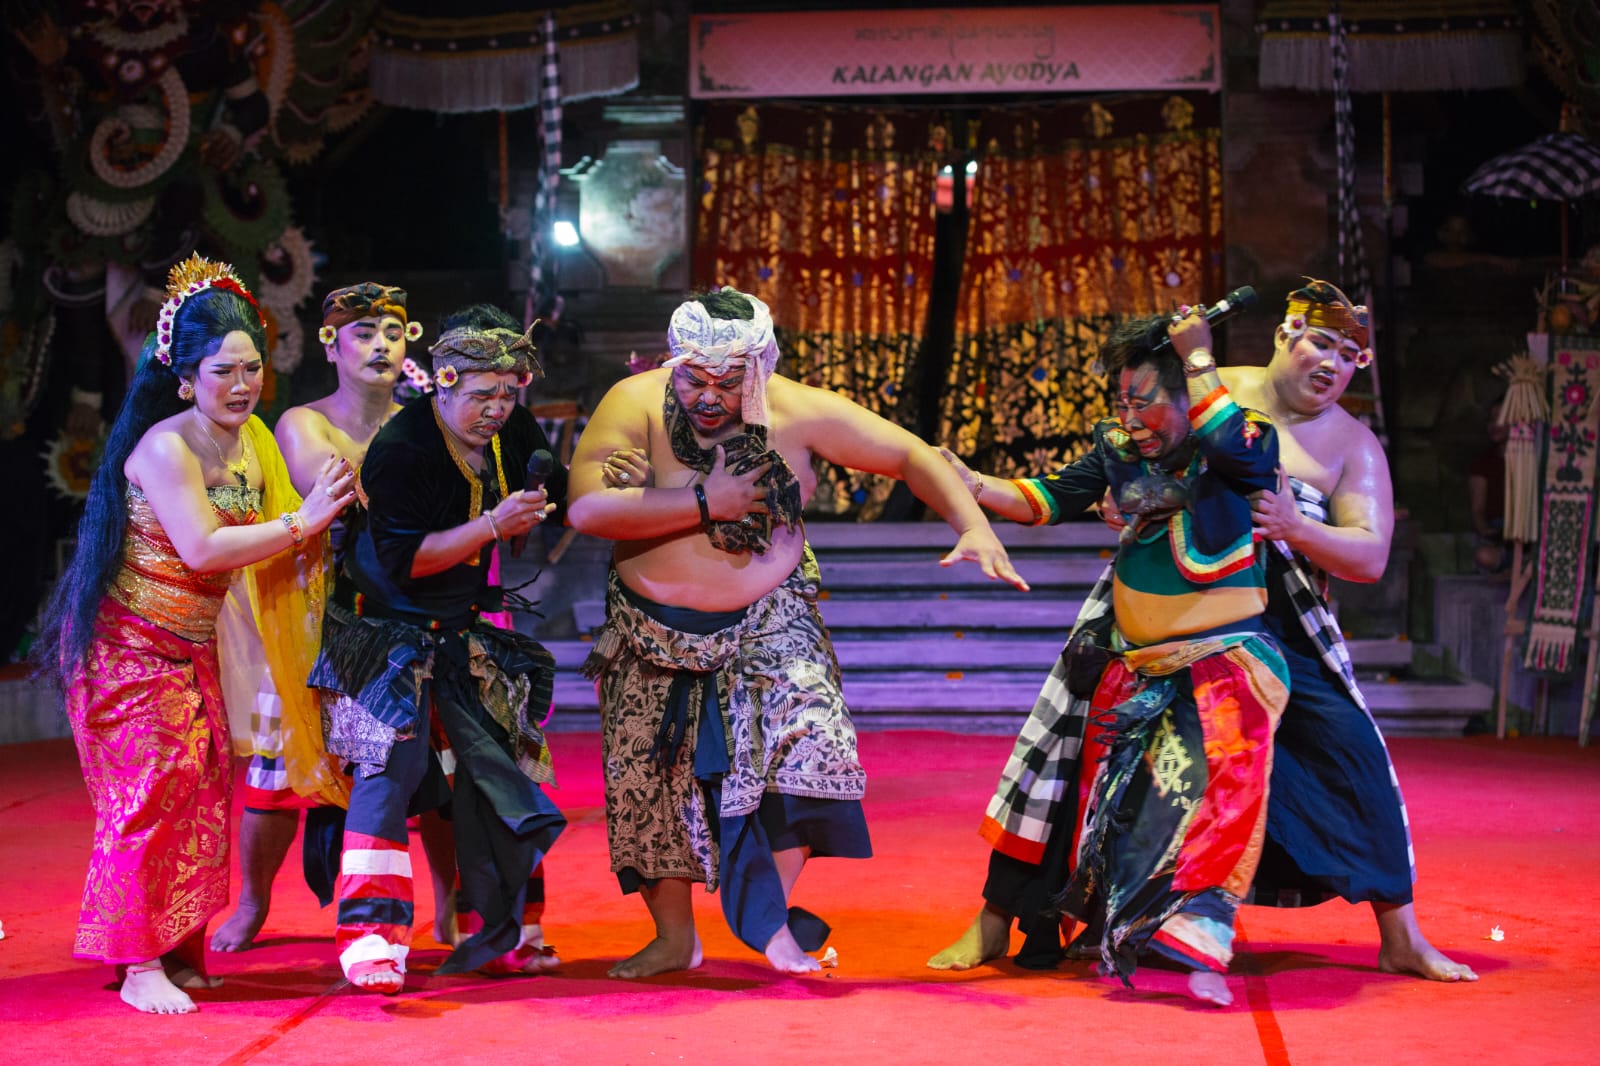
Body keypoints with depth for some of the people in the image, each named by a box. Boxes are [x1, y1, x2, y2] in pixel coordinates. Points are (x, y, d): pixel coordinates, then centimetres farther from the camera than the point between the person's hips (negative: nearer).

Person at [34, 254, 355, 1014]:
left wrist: (327, 507, -12)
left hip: (193, 645, 7)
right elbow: (202, 549, -26)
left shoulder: (253, 437, 4)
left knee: (203, 788, 4)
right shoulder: (164, 446, -19)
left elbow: (267, 545, 5)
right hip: (129, 639, -7)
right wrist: (303, 522, -24)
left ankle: (178, 950, 14)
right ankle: (140, 965, -4)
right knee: (149, 790, -9)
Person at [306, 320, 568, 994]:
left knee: (494, 771, 4)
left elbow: (553, 503, 14)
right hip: (388, 628, -7)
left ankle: (497, 934, 16)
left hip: (462, 629, 7)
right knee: (393, 762, -20)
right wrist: (492, 525, -32)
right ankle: (369, 937, -18)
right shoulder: (400, 449, -21)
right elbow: (403, 561, -26)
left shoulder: (513, 433, -1)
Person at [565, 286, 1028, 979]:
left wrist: (974, 528, -24)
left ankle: (771, 919, -5)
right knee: (647, 777, 4)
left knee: (804, 734, -21)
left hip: (767, 624, 0)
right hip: (653, 630, 1)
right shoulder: (635, 404, -17)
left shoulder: (798, 412, -13)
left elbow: (911, 456, -9)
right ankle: (674, 939, 24)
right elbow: (585, 507, -29)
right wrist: (704, 503, -28)